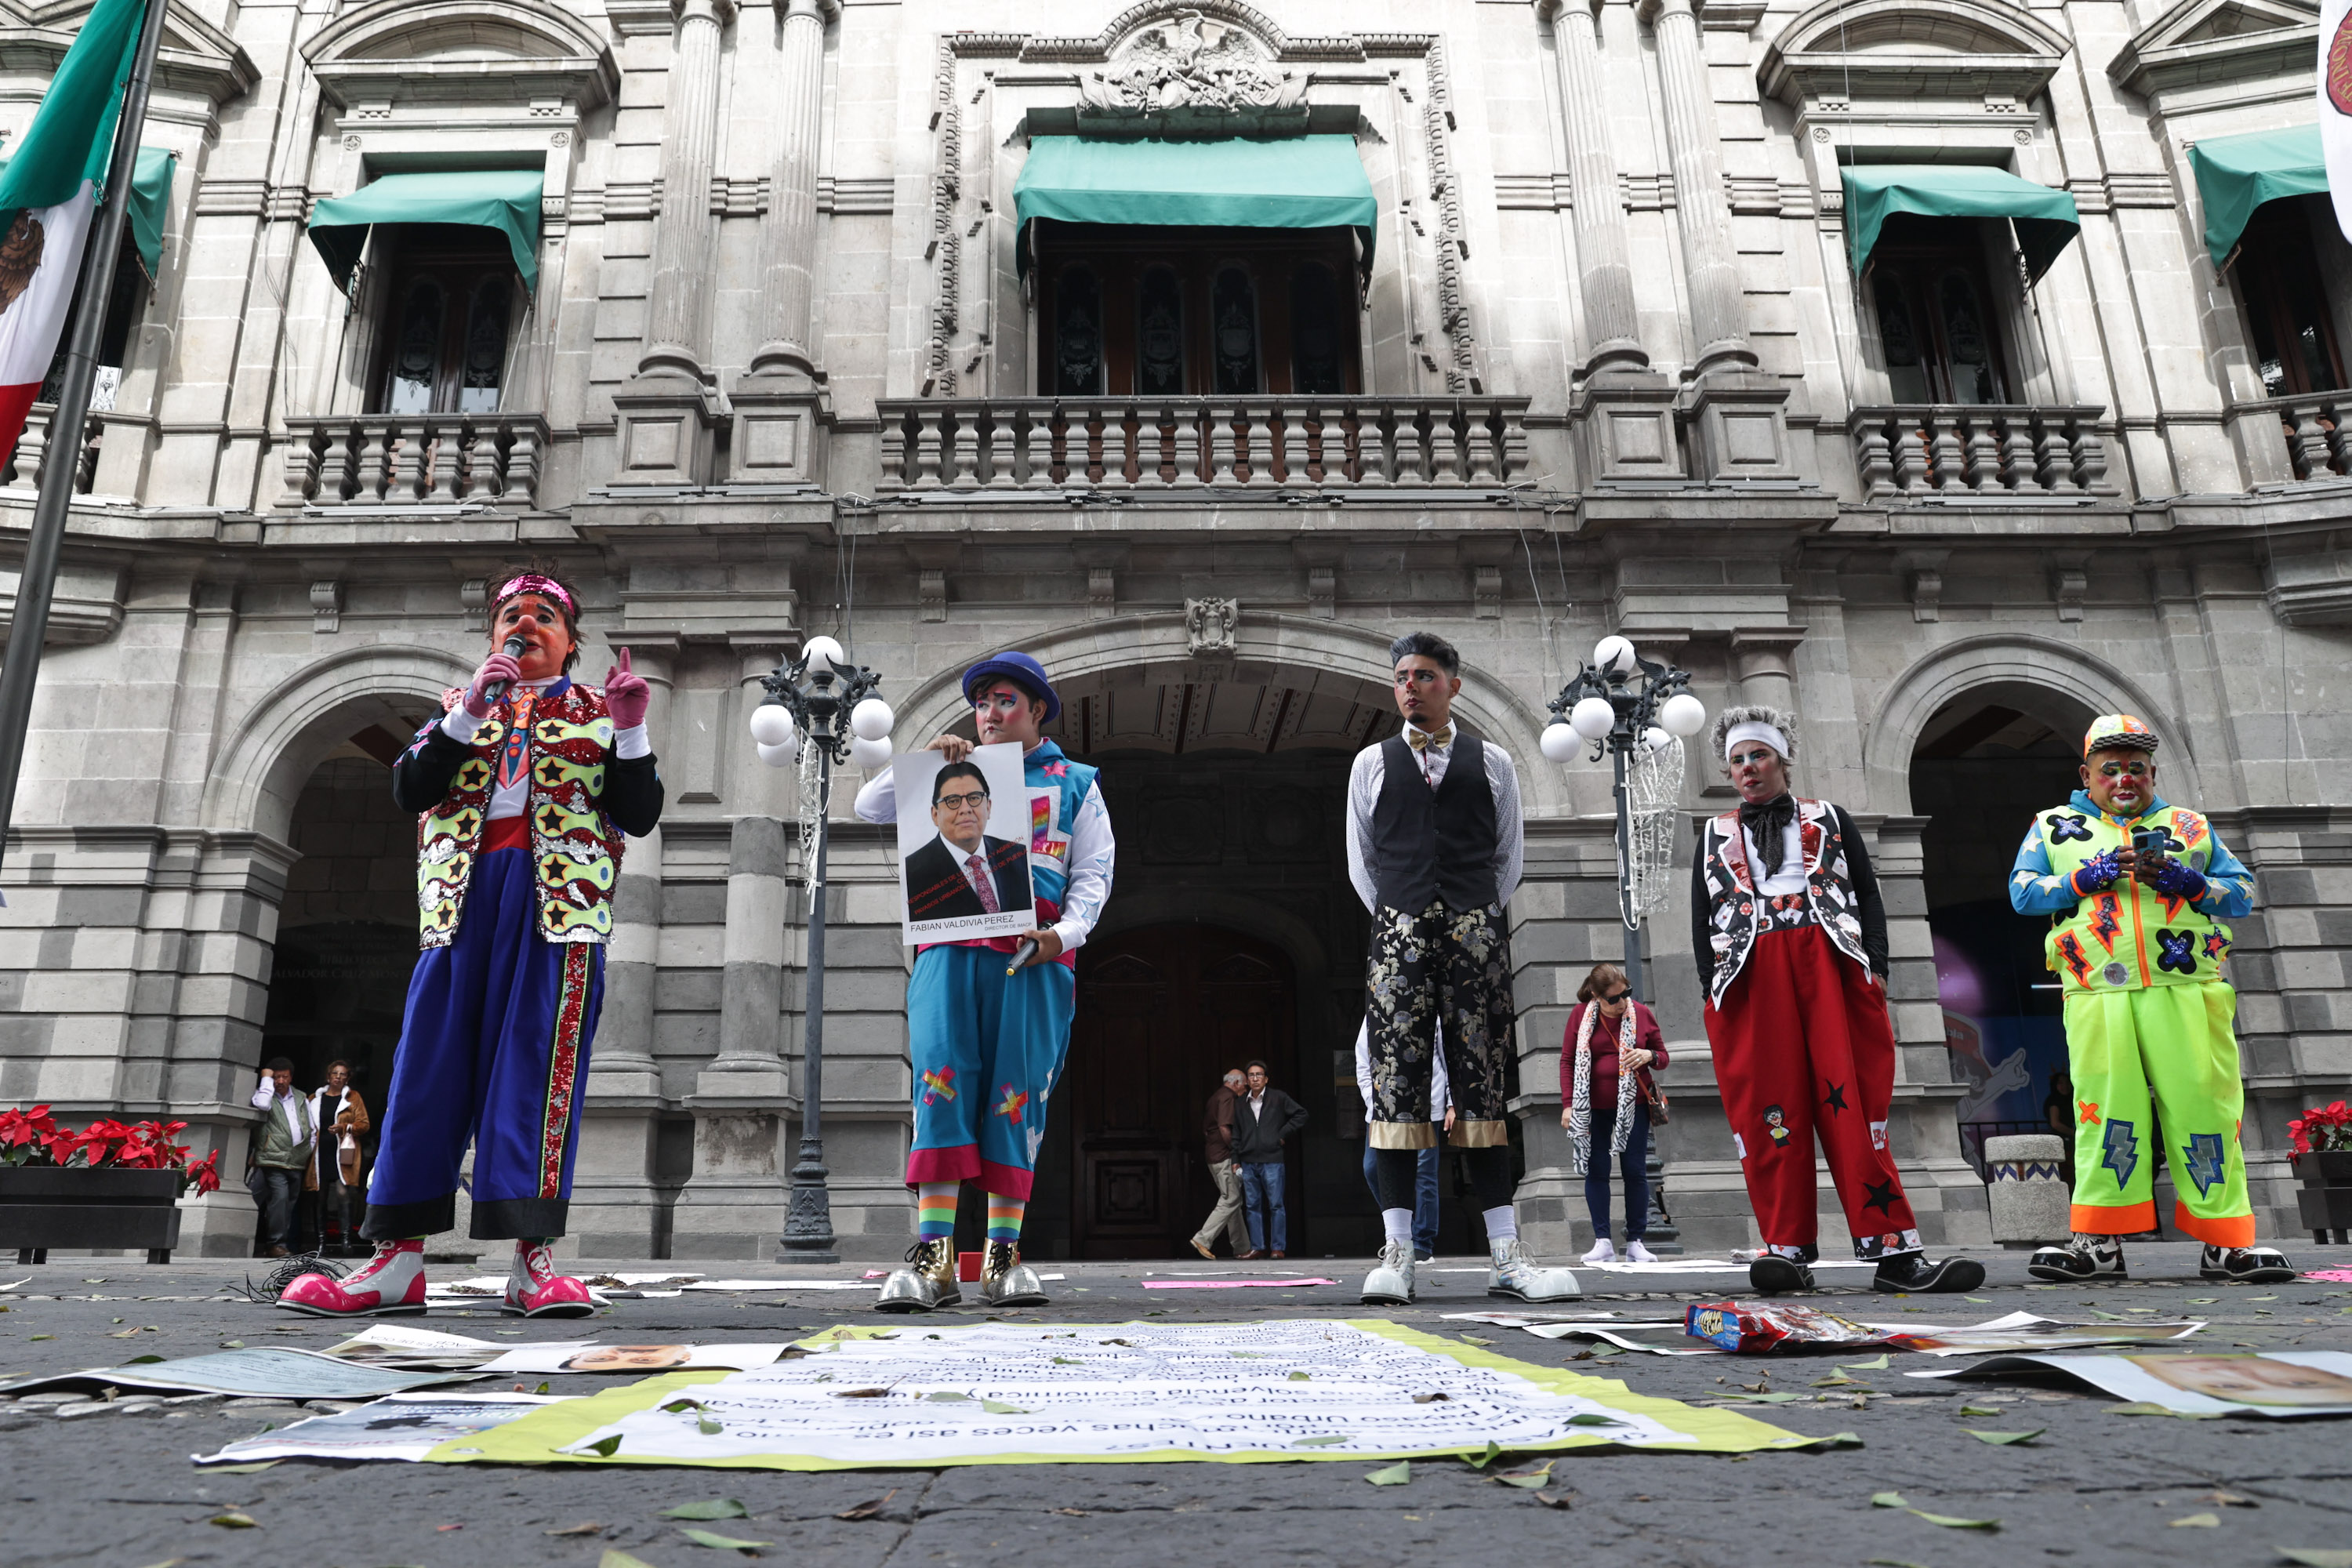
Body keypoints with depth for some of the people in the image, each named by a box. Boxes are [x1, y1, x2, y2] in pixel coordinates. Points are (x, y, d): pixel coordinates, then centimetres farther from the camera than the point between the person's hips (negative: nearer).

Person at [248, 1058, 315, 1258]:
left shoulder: (301, 1098, 17)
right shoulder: (264, 1093, 5)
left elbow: (312, 1128, 22)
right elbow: (262, 1104, -22)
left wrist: (309, 1152, 13)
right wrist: (266, 1079, -9)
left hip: (297, 1163, 5)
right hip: (273, 1159, -5)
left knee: (290, 1202, 8)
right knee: (280, 1196, -20)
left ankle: (287, 1244, 13)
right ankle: (277, 1244, -17)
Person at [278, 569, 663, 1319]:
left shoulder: (598, 711, 15)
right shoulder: (459, 706, 22)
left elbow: (638, 816, 4)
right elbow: (409, 791, 5)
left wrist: (631, 731, -9)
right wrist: (467, 714, -6)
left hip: (558, 897, -3)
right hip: (465, 896, 3)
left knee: (539, 1064, -10)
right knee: (432, 1063, -2)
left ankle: (532, 1261, -10)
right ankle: (398, 1262, 2)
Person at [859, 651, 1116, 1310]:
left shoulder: (1075, 783, 19)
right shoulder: (953, 775, 24)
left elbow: (1094, 874, 10)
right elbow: (871, 807, 17)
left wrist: (1064, 932, -8)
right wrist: (926, 760, 3)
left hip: (1032, 956, -1)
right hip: (951, 946, 1)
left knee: (1017, 1094, -5)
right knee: (942, 1082, -12)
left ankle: (1004, 1254, 0)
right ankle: (933, 1253, -14)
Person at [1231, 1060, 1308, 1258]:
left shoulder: (1278, 1098, 3)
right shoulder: (1240, 1103, 12)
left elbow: (1301, 1114, 6)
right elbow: (1236, 1134, 15)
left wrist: (1283, 1134, -1)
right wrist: (1235, 1160, 9)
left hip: (1272, 1160, -4)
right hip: (1248, 1162, 4)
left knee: (1276, 1205, -4)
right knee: (1252, 1206, 5)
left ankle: (1278, 1248, 1)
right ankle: (1257, 1247, 11)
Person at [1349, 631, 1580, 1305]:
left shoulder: (1493, 762, 12)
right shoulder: (1371, 763, 13)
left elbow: (1508, 857, 15)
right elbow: (1360, 861, 14)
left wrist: (1480, 919, 8)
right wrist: (1397, 919, 7)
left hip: (1478, 930, 0)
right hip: (1398, 932, 0)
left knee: (1484, 1088, 0)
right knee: (1396, 1085, -6)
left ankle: (1506, 1256, 0)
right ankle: (1397, 1254, -6)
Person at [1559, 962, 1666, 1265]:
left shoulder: (1641, 1014, 1)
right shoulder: (1580, 1015, -1)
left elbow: (1663, 1055, 11)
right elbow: (1567, 1061, 2)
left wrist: (1648, 1056, -13)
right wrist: (1568, 1103, -5)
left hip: (1633, 1105, 0)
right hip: (1592, 1108, 0)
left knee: (1635, 1171, 0)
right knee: (1596, 1171, 0)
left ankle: (1635, 1242, 8)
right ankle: (1603, 1242, 4)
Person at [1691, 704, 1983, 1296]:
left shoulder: (1829, 819, 20)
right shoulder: (1716, 835, 22)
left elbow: (1868, 895, 13)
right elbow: (1702, 918, 16)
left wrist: (1876, 966, -1)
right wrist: (1711, 989, 2)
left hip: (1830, 963, -1)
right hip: (1751, 974, 1)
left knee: (1852, 1100, -8)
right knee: (1769, 1108, -7)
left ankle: (1891, 1250, -9)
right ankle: (1787, 1251, -6)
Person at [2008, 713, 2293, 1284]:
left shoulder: (2189, 827, 21)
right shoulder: (2055, 827, 18)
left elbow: (2244, 891, 13)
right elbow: (2021, 891, 7)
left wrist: (2185, 881, -6)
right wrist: (2087, 878, -8)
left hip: (2186, 991, 1)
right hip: (2098, 995, -1)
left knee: (2203, 1106, -3)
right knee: (2105, 1113, -2)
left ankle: (2225, 1242, 7)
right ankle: (2099, 1242, 3)